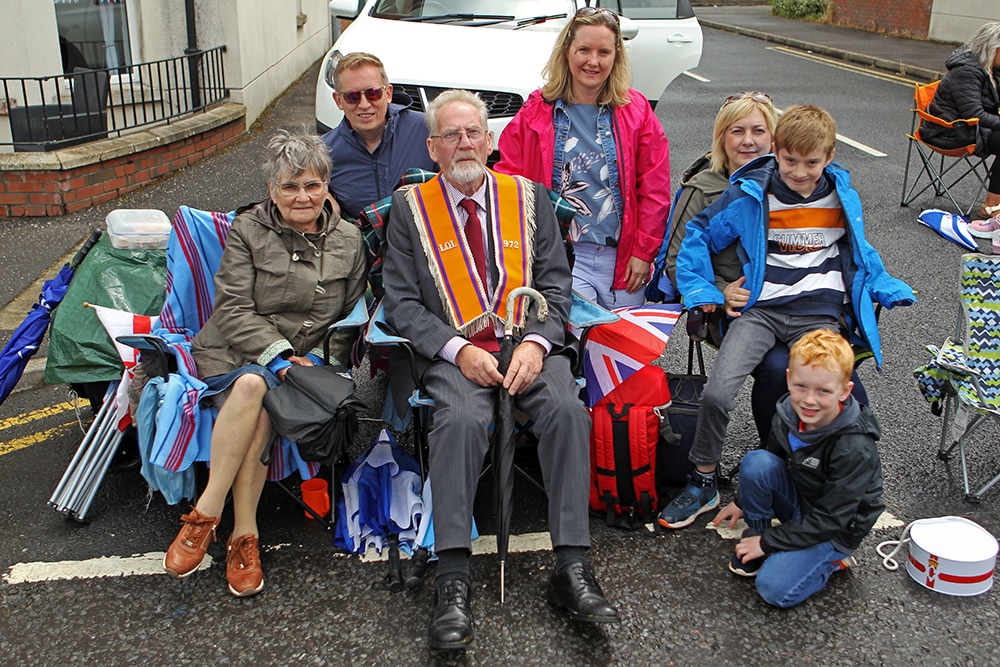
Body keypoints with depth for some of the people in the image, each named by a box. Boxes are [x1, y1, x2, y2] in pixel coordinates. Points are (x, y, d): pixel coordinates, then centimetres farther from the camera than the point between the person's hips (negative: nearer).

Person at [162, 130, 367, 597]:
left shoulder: (348, 241, 10)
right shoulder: (247, 230, 4)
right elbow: (233, 310, -5)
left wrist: (317, 358, -6)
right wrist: (277, 353, -18)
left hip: (305, 361, 1)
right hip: (233, 353, -1)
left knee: (259, 406, -33)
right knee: (252, 387, -36)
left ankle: (206, 514, -21)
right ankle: (244, 534, -30)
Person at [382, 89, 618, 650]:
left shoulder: (530, 198, 15)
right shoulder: (411, 207, 9)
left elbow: (556, 285, 10)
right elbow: (402, 302, 3)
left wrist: (535, 342, -11)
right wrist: (459, 350, -13)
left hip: (529, 341, 2)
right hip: (454, 349, -1)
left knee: (568, 409, -28)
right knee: (461, 418, -33)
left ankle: (572, 568, -23)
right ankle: (453, 579, -28)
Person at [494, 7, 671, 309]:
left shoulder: (636, 111, 5)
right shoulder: (536, 112, 2)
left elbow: (655, 190, 5)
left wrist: (643, 252, -1)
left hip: (621, 257, 2)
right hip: (560, 255, -2)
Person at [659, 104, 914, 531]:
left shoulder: (844, 198, 10)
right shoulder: (750, 195, 1)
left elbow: (860, 254, 27)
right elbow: (700, 234, 11)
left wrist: (890, 290, 16)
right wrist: (701, 290, 2)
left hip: (820, 314, 2)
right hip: (762, 309, -1)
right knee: (716, 393, -21)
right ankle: (702, 484, 2)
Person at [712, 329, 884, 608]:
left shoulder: (855, 450, -31)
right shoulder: (789, 413, -13)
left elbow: (829, 520, -26)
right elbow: (772, 463, 9)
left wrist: (768, 542, -22)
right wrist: (743, 501, 12)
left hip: (836, 530, -5)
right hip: (798, 503, 6)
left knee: (775, 589, -23)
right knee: (755, 461, -22)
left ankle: (833, 559, 3)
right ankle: (755, 536, -4)